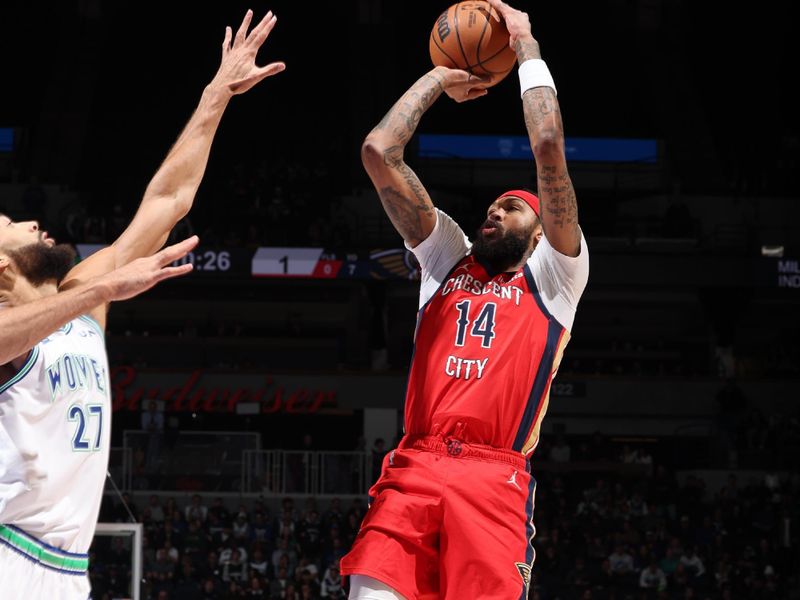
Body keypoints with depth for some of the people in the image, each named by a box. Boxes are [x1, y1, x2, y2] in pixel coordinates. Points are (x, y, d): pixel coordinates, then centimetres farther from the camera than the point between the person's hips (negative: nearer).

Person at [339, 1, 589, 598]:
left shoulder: (552, 273, 16)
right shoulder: (448, 257, 26)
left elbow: (548, 147, 4)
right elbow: (379, 152, 19)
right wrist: (439, 79, 27)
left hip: (494, 479, -2)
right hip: (413, 469, 2)